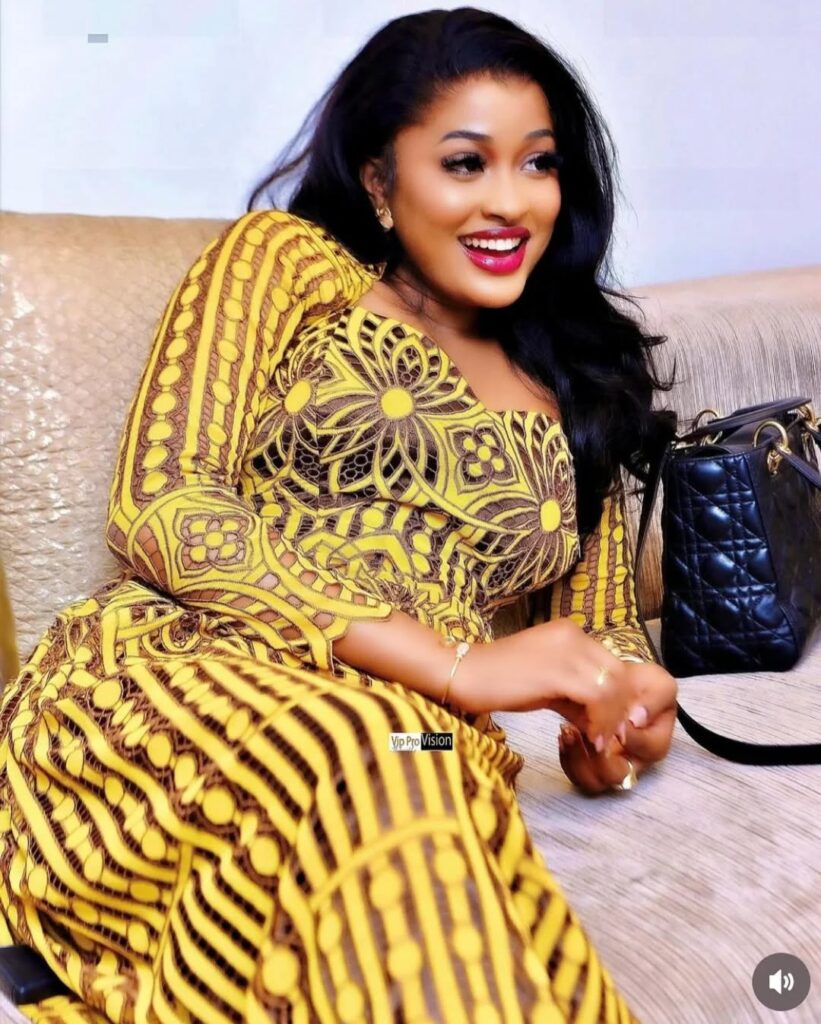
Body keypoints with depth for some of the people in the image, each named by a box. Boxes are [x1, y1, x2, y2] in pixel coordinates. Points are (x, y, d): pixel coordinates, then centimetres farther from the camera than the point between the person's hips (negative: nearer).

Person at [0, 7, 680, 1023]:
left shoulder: (572, 390, 24)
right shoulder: (287, 259, 11)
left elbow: (606, 632, 25)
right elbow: (157, 502, -4)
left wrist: (622, 716, -3)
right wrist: (457, 662, -14)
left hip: (421, 755, 2)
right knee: (369, 749, -37)